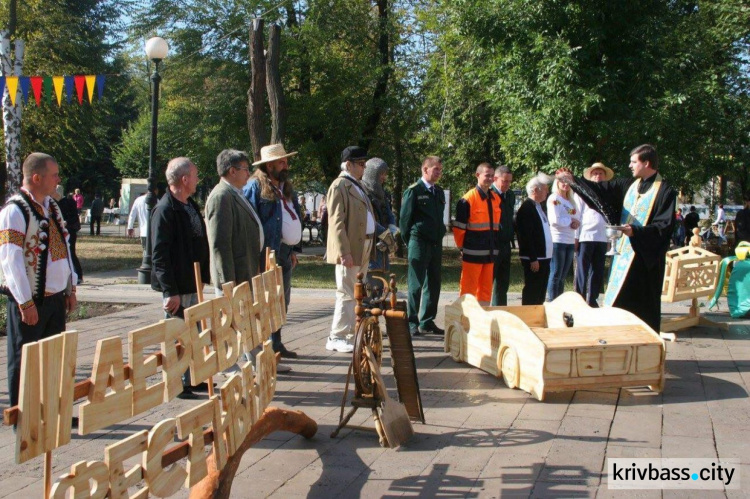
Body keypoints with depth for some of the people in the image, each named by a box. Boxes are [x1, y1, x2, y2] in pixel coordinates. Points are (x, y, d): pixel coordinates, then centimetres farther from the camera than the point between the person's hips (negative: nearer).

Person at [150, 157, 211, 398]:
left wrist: (206, 271, 14)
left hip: (194, 282, 9)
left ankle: (193, 379, 27)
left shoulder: (191, 206, 13)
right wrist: (170, 292, -22)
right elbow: (159, 255, -19)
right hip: (177, 287, -9)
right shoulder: (165, 210, -16)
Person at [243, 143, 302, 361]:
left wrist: (294, 249, 12)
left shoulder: (287, 188, 16)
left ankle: (276, 343, 25)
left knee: (282, 301, 14)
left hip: (284, 252, 8)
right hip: (266, 253, -8)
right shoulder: (255, 186, -9)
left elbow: (294, 219, 19)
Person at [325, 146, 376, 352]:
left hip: (363, 249, 9)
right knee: (347, 295, -6)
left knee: (357, 294, 14)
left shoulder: (357, 185, 18)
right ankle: (336, 338, 1)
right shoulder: (339, 187, -12)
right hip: (350, 250, -9)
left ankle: (353, 333, 23)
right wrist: (344, 252, -24)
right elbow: (337, 222, -18)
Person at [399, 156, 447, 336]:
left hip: (436, 245, 7)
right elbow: (404, 218, -5)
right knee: (415, 285, -4)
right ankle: (412, 324, 2)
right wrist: (408, 242, -4)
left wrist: (440, 238, 14)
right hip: (419, 245, -7)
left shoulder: (439, 192, 16)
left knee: (433, 285, 8)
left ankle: (427, 322, 17)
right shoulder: (413, 191, -5)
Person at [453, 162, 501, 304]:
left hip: (489, 253, 7)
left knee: (486, 288, 12)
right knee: (468, 289, -1)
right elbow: (458, 227, -9)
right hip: (473, 254, -7)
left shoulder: (496, 199, 11)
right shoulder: (468, 199, -10)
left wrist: (494, 247, 16)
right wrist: (462, 248, -6)